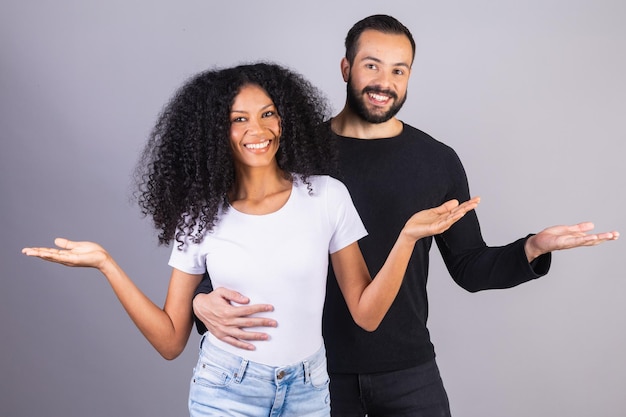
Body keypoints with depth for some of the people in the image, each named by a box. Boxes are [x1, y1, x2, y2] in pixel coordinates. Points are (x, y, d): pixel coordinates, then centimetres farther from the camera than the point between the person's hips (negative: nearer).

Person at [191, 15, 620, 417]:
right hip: (319, 368, 0)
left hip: (409, 371, 1)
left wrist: (532, 249, -13)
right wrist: (203, 297, -21)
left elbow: (470, 268, 4)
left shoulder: (439, 162, -1)